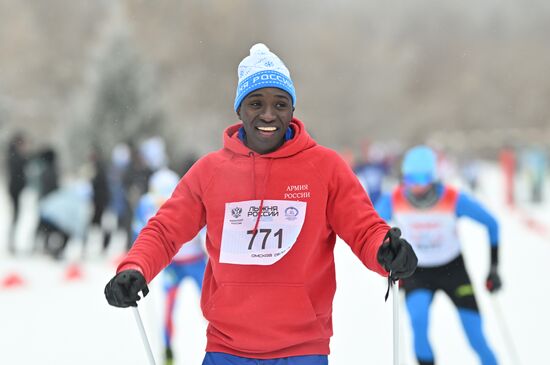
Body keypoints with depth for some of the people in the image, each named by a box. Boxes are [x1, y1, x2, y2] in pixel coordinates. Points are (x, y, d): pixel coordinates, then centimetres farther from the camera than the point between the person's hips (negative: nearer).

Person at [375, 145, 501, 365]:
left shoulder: (454, 200, -25)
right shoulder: (393, 201, -21)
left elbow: (491, 224, -10)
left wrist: (494, 268, -8)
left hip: (453, 270, 0)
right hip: (416, 272, 1)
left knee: (475, 336, -4)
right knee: (418, 321, -27)